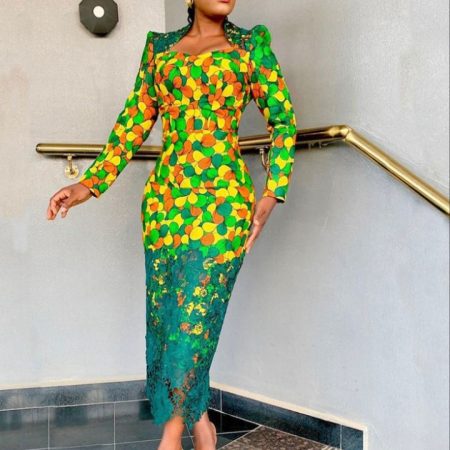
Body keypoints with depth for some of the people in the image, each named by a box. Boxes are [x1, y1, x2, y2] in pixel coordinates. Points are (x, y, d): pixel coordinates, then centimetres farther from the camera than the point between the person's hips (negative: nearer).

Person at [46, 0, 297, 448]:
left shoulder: (251, 44, 9)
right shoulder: (159, 46, 16)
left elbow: (284, 119, 6)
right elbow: (135, 121, 16)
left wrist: (272, 193, -4)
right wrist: (90, 183, 9)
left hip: (222, 197, -3)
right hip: (164, 196, 4)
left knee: (195, 314, -8)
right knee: (163, 317, 3)